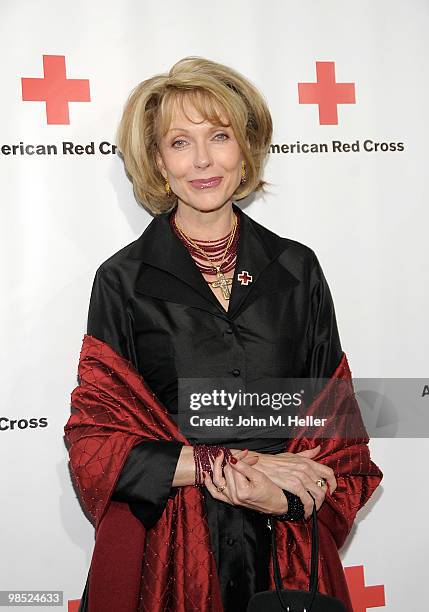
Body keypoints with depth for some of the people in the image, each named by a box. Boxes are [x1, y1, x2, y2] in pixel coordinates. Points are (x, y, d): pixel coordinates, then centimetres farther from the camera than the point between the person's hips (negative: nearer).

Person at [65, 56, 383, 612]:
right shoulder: (122, 281, -7)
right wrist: (225, 466, -18)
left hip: (288, 549, 2)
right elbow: (94, 442, -9)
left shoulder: (297, 269, 0)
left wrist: (284, 495, -14)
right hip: (163, 554, -1)